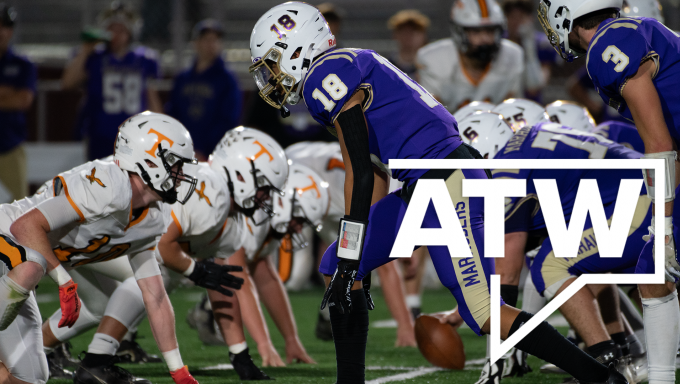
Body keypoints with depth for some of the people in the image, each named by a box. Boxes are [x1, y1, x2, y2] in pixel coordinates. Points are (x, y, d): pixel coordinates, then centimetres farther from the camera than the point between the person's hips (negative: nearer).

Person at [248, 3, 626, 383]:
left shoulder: (327, 76, -9)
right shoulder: (353, 67, 21)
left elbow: (360, 174, -15)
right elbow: (376, 178, 25)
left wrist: (352, 262, -14)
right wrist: (356, 260, 29)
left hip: (448, 187, -10)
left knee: (485, 315, -9)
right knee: (336, 267, 10)